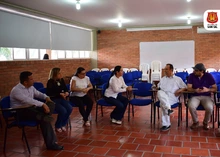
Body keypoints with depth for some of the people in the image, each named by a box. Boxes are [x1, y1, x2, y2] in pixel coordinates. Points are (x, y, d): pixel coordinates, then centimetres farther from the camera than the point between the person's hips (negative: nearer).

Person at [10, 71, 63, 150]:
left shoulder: (30, 87, 7)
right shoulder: (16, 90, -19)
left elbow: (38, 93, 24)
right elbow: (28, 100, -32)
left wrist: (46, 97, 3)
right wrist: (43, 104, -34)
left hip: (31, 108, 9)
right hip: (21, 112, -9)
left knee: (51, 104, -11)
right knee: (44, 119, -30)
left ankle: (43, 116, -36)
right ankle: (51, 143, -26)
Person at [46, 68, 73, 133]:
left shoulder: (61, 80, 9)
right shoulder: (50, 82, -8)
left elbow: (65, 89, 16)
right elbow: (50, 94, -15)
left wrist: (66, 93, -7)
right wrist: (60, 94, -20)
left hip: (61, 99, 6)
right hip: (53, 100, -6)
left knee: (70, 108, -21)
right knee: (63, 111, -28)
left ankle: (63, 124, -1)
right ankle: (57, 126, -2)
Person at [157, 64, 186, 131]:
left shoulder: (178, 79, 20)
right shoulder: (163, 79, 33)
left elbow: (185, 87, 13)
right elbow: (158, 87, 32)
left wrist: (180, 90, -7)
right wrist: (158, 88, 9)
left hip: (172, 96, -3)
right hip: (162, 94, 3)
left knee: (162, 103, -36)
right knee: (160, 93, -37)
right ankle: (168, 109, -49)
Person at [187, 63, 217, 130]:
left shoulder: (208, 76, -4)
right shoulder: (191, 76, -3)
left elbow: (215, 88, -3)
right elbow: (189, 88, -7)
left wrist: (207, 90, -24)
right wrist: (195, 90, -29)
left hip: (206, 96, 0)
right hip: (195, 96, 1)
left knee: (209, 108, -32)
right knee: (191, 106, -32)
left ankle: (206, 123, 0)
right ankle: (196, 122, -3)